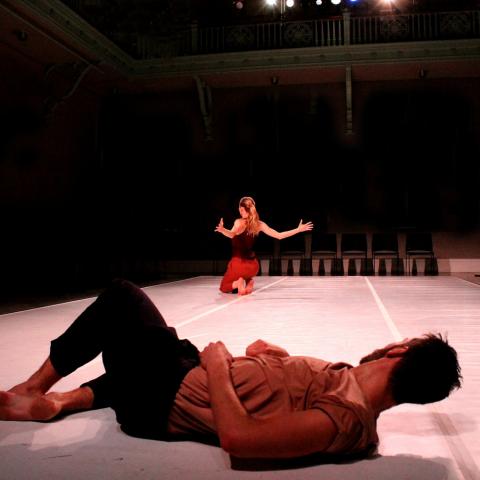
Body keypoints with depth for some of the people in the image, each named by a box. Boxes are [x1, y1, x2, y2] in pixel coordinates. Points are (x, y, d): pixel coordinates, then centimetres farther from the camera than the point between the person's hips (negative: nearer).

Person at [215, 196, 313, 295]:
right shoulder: (259, 224, -1)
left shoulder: (239, 222, -15)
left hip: (238, 264, -4)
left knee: (224, 287, 18)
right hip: (253, 266, 4)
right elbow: (279, 236, 0)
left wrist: (222, 230, -57)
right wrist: (298, 230, 9)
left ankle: (238, 283, -15)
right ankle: (248, 282, 3)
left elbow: (232, 234, -37)